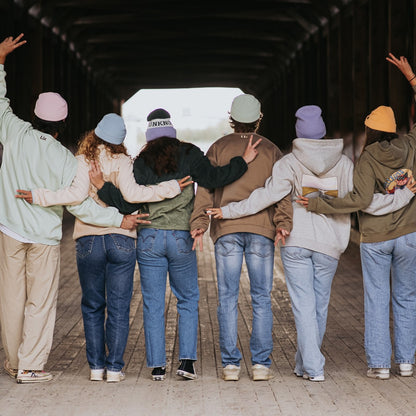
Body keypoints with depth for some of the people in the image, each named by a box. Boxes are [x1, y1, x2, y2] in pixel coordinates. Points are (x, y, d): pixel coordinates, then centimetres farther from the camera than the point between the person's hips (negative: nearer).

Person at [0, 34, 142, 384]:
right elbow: (78, 204, -14)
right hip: (45, 237, -2)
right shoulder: (65, 158, -12)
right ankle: (31, 366, 4)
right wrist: (119, 220, -8)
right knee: (40, 302, 5)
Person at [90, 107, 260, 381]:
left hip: (149, 238, 0)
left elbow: (128, 203, -5)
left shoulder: (141, 163, 0)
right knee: (188, 300, 13)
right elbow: (213, 178, -11)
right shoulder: (189, 155, -1)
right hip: (182, 238, 0)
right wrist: (243, 161, -4)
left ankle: (157, 366, 5)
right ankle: (187, 360, 3)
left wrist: (102, 185, 1)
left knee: (153, 304, 6)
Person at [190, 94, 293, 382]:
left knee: (228, 299, 3)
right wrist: (285, 224, -8)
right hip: (262, 230, 0)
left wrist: (199, 222, -7)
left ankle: (230, 364, 1)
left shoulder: (218, 148, 8)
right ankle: (261, 364, 0)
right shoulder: (271, 150, 9)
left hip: (226, 230, 0)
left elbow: (206, 185, -1)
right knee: (262, 299, 3)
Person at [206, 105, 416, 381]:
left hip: (295, 242, -2)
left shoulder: (289, 162, -3)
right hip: (329, 245, 2)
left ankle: (313, 367, -8)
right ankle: (305, 364, 23)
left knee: (304, 305, -1)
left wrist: (230, 211, -10)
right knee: (320, 305, 13)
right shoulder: (344, 164, 3)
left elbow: (269, 194, -13)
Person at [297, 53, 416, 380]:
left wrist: (317, 205, -18)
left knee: (377, 301, 4)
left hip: (374, 239, -2)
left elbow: (360, 199, -23)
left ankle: (379, 363, 3)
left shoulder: (367, 160, -11)